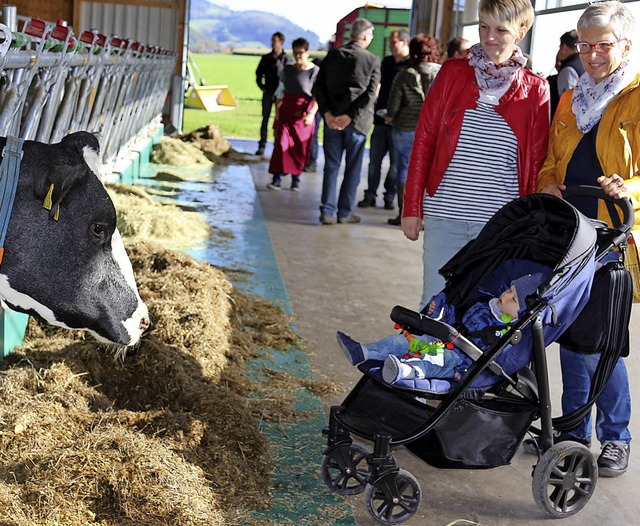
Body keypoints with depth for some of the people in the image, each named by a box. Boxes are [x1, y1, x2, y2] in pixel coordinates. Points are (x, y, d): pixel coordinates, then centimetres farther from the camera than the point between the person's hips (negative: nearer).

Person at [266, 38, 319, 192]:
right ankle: (277, 179, -10)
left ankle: (295, 179, 15)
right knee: (282, 143, -9)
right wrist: (277, 113, 10)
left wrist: (311, 114, -21)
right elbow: (280, 93, 15)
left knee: (300, 148, 3)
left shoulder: (315, 71, -4)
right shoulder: (288, 69, 10)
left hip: (304, 115, -3)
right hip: (286, 113, 3)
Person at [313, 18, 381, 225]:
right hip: (357, 122, -3)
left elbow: (318, 87, -1)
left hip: (332, 120, 3)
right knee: (352, 168, 8)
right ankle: (344, 213, 12)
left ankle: (328, 212, 6)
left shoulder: (333, 55, 3)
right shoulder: (372, 61, -7)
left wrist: (327, 112, -4)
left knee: (331, 166, 9)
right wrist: (350, 116, -13)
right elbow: (371, 94, -14)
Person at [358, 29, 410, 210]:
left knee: (396, 163, 3)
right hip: (380, 119, 6)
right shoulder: (386, 62, 13)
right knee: (374, 160, 6)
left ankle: (389, 197, 11)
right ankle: (370, 194, 13)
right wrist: (376, 105, 12)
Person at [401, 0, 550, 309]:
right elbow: (423, 141, 5)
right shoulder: (453, 73, 4)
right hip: (444, 215, 1)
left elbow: (537, 164, 6)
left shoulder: (535, 90, 3)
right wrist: (411, 207, 2)